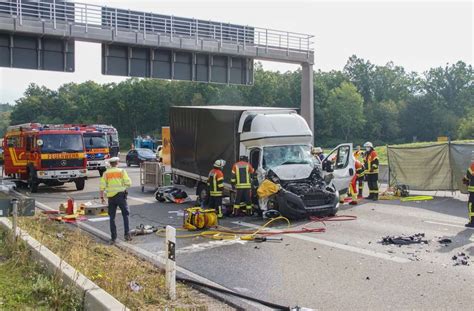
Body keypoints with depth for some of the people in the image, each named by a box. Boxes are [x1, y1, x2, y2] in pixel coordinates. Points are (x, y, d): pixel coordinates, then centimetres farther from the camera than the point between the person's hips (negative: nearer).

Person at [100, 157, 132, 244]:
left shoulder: (106, 173, 4)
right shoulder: (122, 171, -1)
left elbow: (102, 186, -1)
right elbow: (128, 183, -7)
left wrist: (102, 197, 6)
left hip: (111, 197, 2)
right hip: (120, 195, -2)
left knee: (112, 217, 9)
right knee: (125, 215, 11)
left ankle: (113, 238, 9)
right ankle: (127, 234, 4)